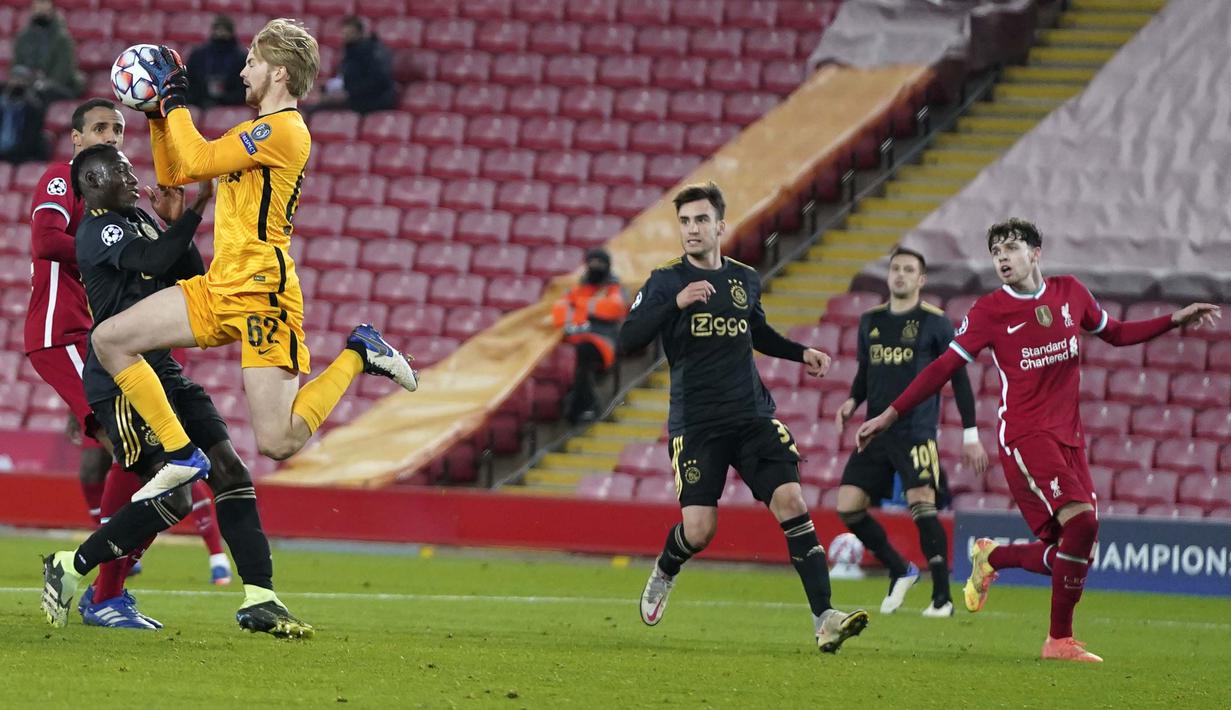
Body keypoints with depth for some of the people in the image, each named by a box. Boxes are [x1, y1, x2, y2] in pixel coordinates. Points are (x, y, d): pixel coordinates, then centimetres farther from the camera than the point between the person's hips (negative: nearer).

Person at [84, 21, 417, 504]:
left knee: (278, 444, -16)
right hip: (218, 289, 10)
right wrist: (158, 113, 17)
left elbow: (196, 161, -21)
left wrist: (174, 99, -9)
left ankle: (358, 356, 7)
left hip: (262, 296, -10)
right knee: (108, 340, 2)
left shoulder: (283, 129, -12)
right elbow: (171, 175, 25)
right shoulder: (255, 132, 19)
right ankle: (183, 457, 5)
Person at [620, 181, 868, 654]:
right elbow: (628, 340, -15)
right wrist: (676, 303, -26)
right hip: (695, 423, -3)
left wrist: (801, 353, 18)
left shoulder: (744, 280, 10)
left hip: (753, 416, 3)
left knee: (791, 501, -14)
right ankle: (663, 575, 28)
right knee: (699, 529, -10)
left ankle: (824, 619, -17)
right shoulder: (666, 281, -3)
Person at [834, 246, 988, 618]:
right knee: (848, 507, -3)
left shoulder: (934, 322, -2)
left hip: (916, 432, -6)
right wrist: (853, 401, 1)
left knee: (922, 507, -18)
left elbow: (958, 378, 0)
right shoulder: (870, 321, 12)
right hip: (877, 431, 6)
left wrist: (970, 434, -3)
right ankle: (901, 572, 17)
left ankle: (942, 598, -9)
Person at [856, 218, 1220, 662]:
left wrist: (1175, 320, 15)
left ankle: (990, 558, 31)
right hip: (1025, 437, -6)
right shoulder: (990, 311, -3)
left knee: (1073, 556, 1)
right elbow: (944, 367, -3)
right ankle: (1060, 640, -14)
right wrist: (890, 415, -8)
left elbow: (1115, 333, 25)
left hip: (1069, 438, 6)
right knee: (1082, 522, -25)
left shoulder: (1070, 293, 10)